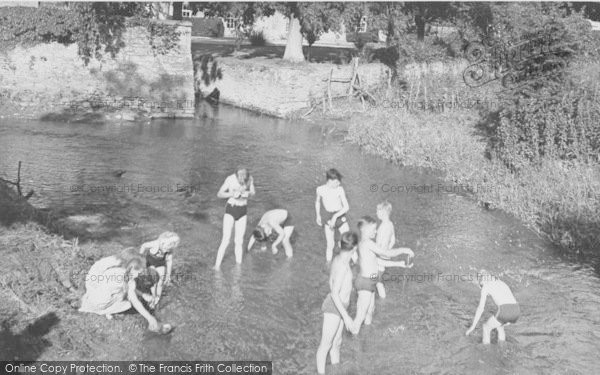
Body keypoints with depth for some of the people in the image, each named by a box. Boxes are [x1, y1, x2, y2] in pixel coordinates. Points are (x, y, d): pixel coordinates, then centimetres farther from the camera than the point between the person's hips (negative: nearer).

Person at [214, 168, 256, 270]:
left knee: (239, 241, 6)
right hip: (230, 210, -3)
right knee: (226, 241, -9)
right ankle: (217, 266, 2)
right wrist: (232, 194, -32)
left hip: (242, 211, 3)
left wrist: (248, 193, -21)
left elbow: (253, 192, 4)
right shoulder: (230, 179, -20)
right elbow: (219, 194, -13)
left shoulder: (249, 178, -11)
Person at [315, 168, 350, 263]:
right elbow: (317, 202, 12)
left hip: (340, 216, 0)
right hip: (328, 218, 0)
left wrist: (335, 216, -25)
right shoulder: (320, 189, -10)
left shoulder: (340, 189, -15)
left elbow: (346, 207, -16)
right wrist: (318, 215, 13)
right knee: (330, 244, 0)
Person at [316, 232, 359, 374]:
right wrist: (346, 317, -25)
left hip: (338, 307, 9)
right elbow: (334, 294, -27)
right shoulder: (342, 266, -27)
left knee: (336, 343, 18)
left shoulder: (337, 259, 1)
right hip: (333, 309, -9)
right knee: (326, 345, 1)